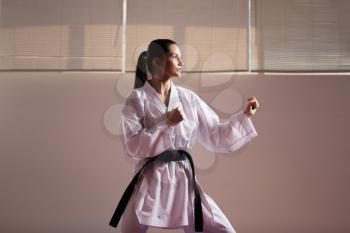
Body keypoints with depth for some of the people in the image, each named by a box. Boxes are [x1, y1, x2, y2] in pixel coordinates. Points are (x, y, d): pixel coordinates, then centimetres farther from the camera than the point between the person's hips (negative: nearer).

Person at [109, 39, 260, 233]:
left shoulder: (189, 98, 6)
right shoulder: (137, 98, -5)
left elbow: (216, 135, 10)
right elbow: (132, 146, -14)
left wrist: (244, 115, 3)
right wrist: (167, 123, -17)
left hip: (184, 180, 4)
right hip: (150, 182, -3)